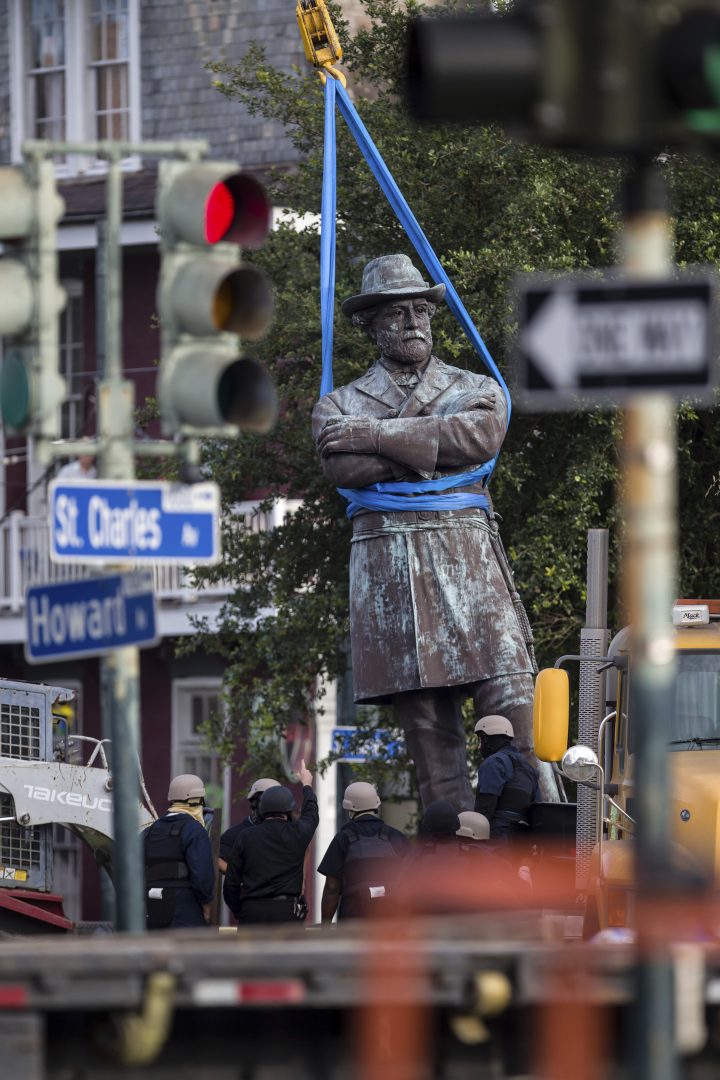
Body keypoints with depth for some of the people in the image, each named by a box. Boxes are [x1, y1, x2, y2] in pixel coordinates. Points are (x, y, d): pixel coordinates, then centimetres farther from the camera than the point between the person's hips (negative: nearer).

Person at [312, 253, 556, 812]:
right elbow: (344, 467, -4)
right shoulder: (342, 404, 17)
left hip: (467, 554, -1)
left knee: (511, 702, -13)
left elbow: (481, 435, -7)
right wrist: (435, 444, -5)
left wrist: (375, 435, -6)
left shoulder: (475, 389, 17)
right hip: (387, 564, 1)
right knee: (424, 721, -4)